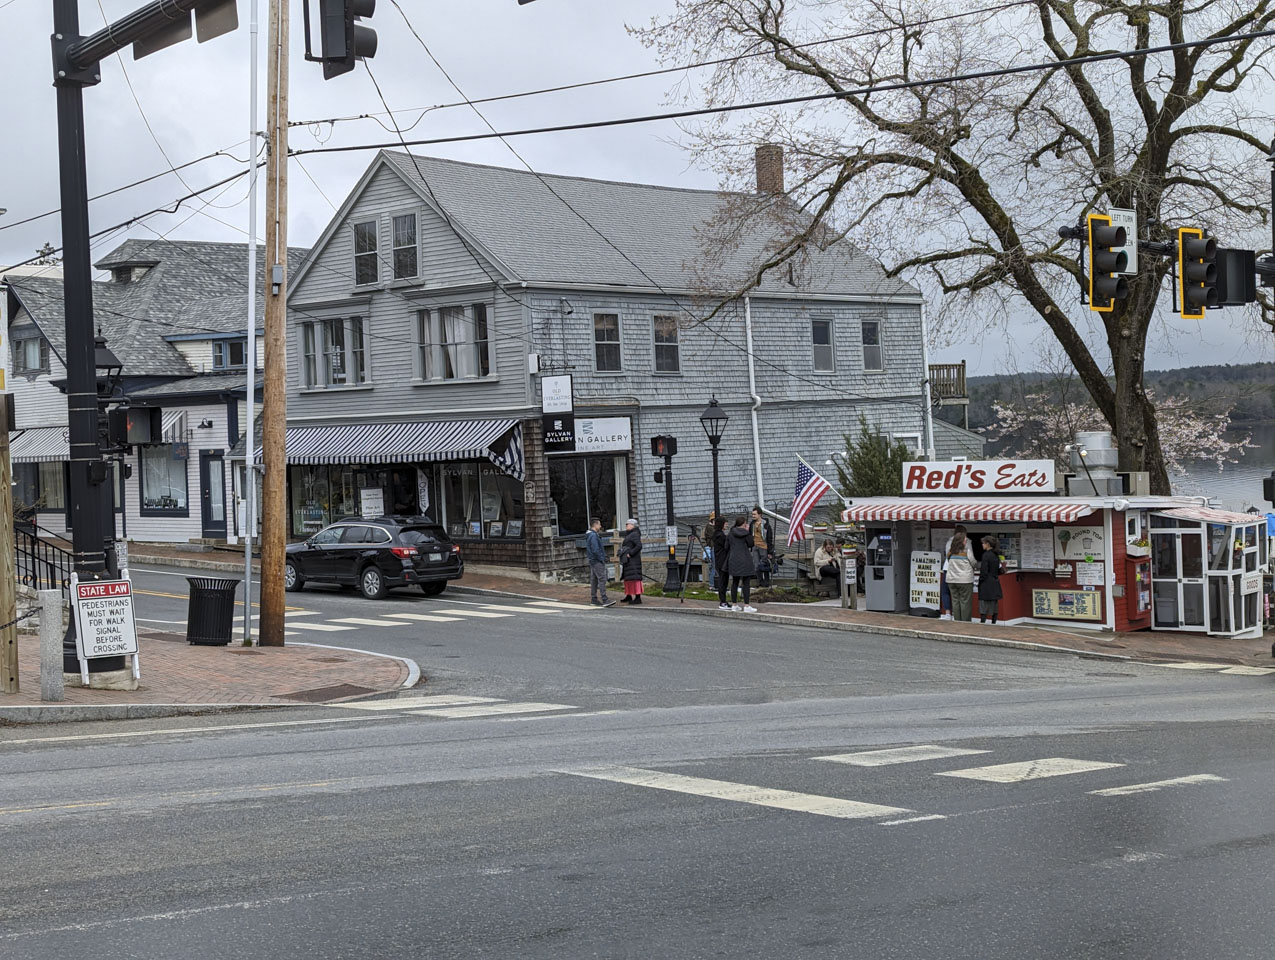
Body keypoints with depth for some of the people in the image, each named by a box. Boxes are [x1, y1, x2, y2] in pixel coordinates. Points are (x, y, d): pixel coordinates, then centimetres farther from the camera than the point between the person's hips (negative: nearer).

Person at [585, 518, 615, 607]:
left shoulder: (589, 535, 16)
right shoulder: (593, 535, -16)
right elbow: (595, 550, -21)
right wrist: (602, 559, -14)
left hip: (592, 561, 11)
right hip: (597, 561, -11)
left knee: (594, 580, 12)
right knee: (602, 579, -14)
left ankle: (593, 599, 15)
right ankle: (604, 600, -20)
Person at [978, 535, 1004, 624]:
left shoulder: (986, 555, -14)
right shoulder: (996, 556, 10)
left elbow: (984, 571, -16)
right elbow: (998, 571, 15)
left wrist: (980, 582, -7)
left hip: (986, 584, -8)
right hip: (995, 584, 8)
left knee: (984, 607, -7)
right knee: (994, 606, 11)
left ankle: (982, 622, -9)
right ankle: (993, 623, 13)